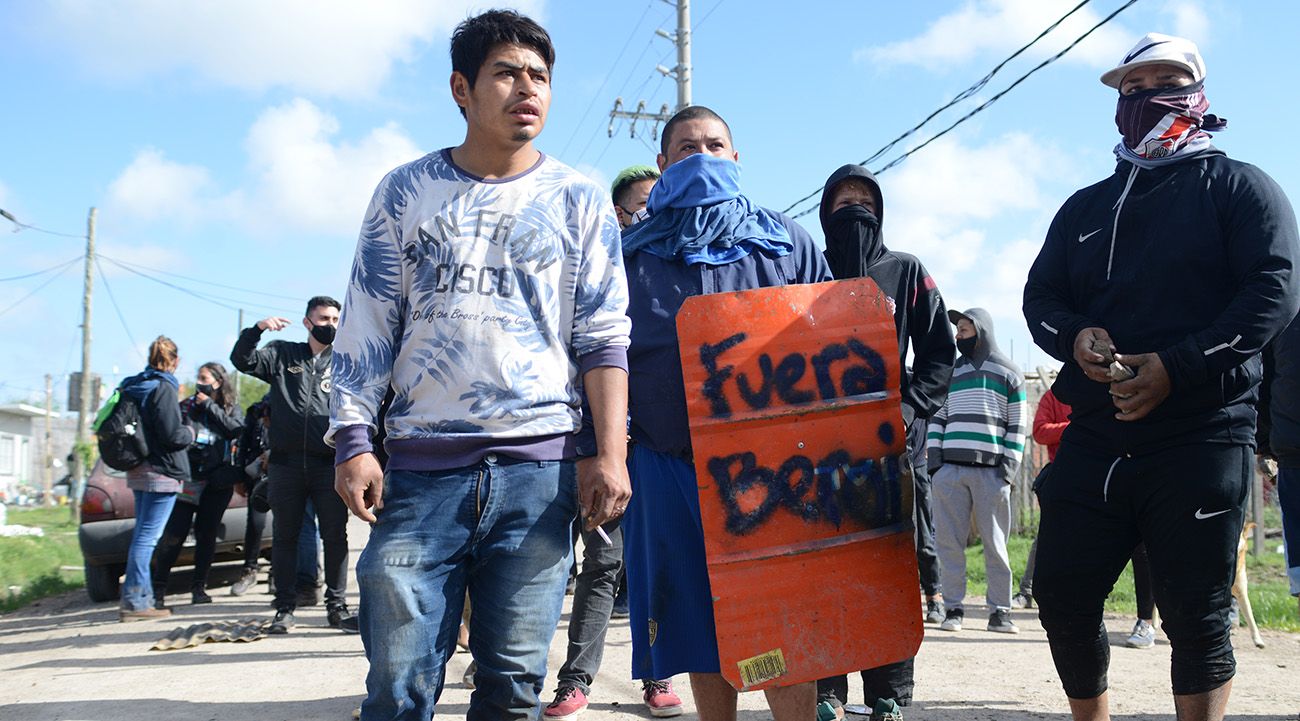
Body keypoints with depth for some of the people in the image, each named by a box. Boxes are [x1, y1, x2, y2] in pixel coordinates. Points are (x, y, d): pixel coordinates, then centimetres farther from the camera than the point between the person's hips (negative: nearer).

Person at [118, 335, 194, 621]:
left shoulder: (134, 387, 13)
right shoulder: (164, 388, -13)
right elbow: (171, 434, -18)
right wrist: (190, 432, 1)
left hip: (138, 470, 9)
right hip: (161, 471, -9)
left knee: (143, 534, 14)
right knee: (147, 536, -9)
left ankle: (142, 597, 18)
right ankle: (134, 601, -9)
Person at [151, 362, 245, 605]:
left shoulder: (231, 407, 10)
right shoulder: (187, 406, 8)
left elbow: (236, 429, -9)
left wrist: (209, 405, -7)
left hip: (217, 482, 1)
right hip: (188, 479, -1)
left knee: (207, 534, 5)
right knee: (174, 533, -6)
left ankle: (199, 587, 15)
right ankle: (158, 587, 3)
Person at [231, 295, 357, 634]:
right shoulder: (282, 354, 11)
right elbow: (242, 360, -2)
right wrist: (257, 329, -18)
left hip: (328, 463, 0)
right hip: (285, 463, 0)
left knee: (335, 536, 2)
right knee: (284, 536, 6)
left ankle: (336, 606, 11)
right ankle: (285, 609, 14)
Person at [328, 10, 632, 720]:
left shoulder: (578, 201, 10)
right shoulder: (405, 192, 11)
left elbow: (604, 340, 6)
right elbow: (365, 329, 11)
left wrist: (609, 453, -4)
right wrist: (353, 442, 1)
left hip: (539, 469, 0)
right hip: (420, 467, 0)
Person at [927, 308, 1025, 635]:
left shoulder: (1008, 373, 8)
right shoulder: (951, 372, 17)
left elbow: (1016, 426, 5)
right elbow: (937, 417, 16)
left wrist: (1009, 467, -5)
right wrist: (934, 457, 3)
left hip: (991, 471, -3)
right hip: (950, 469, 3)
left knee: (995, 543, 1)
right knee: (950, 540, 0)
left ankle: (1000, 611, 7)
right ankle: (953, 609, 5)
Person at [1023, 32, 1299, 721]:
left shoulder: (1236, 186, 5)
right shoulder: (1085, 207, 20)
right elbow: (1040, 296, 15)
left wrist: (1175, 367, -18)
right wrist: (1075, 337, -9)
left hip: (1201, 437, -4)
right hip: (1095, 435, 5)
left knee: (1195, 614, -2)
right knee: (1061, 594, 4)